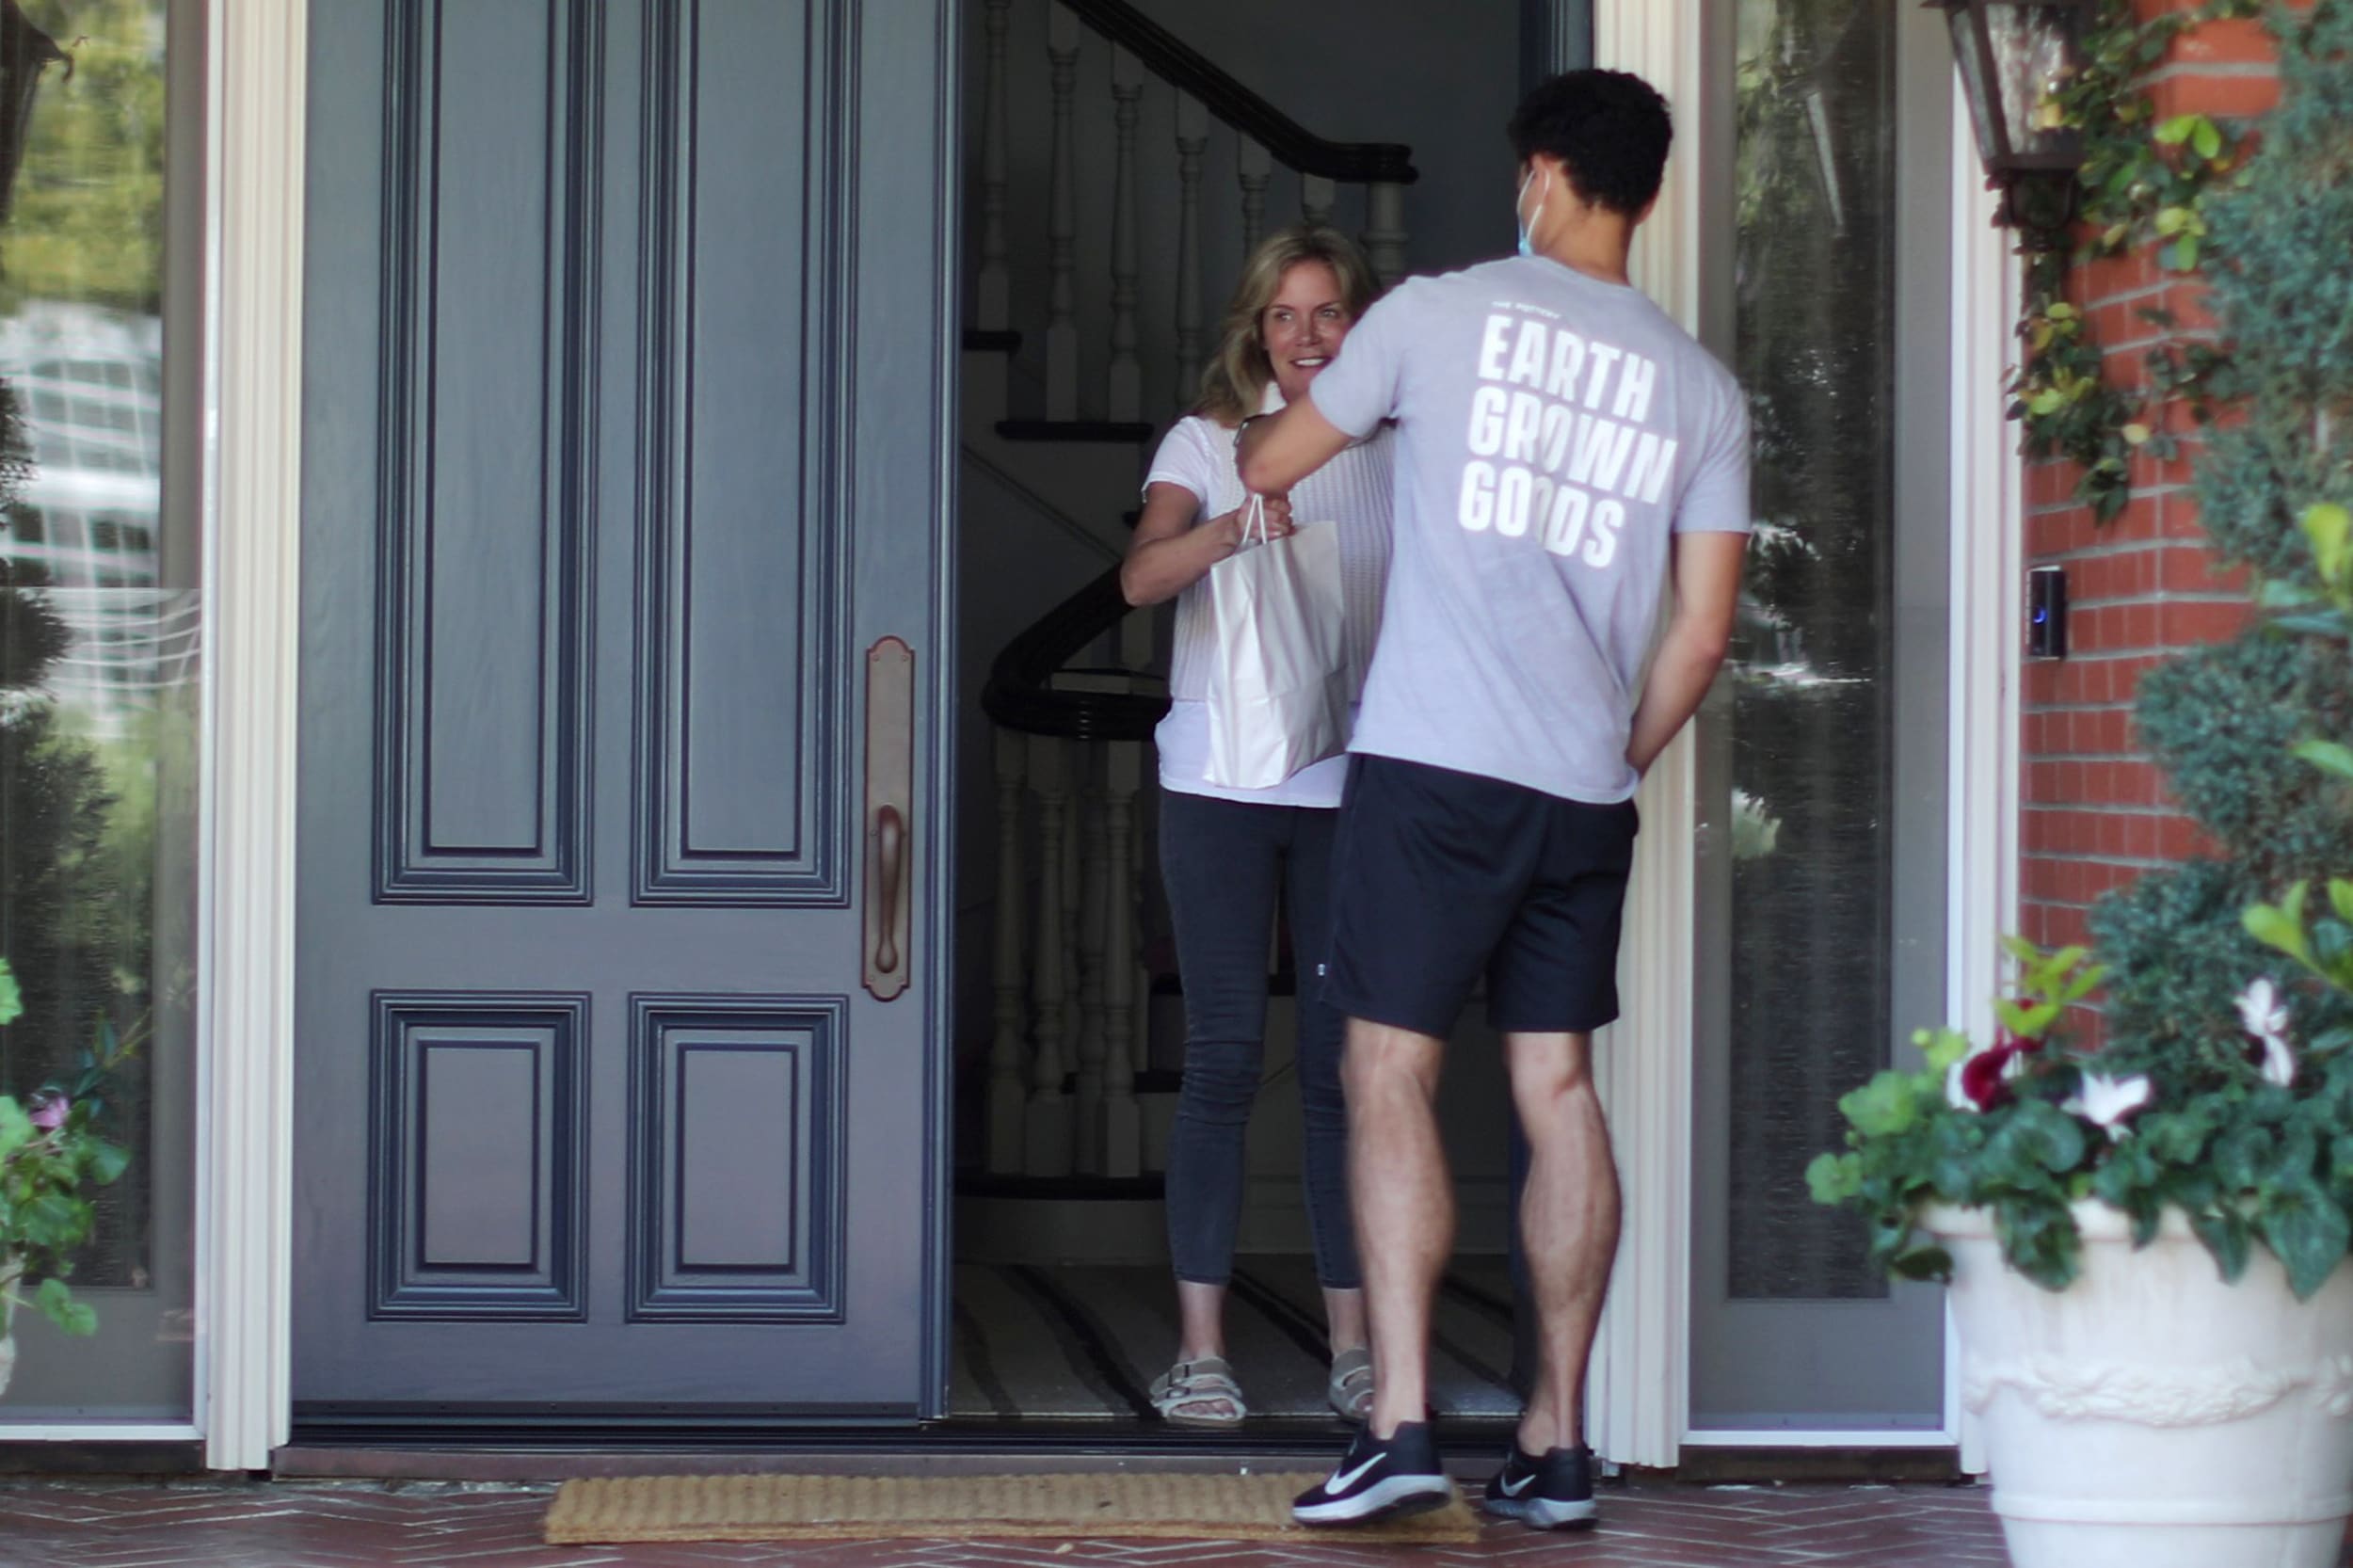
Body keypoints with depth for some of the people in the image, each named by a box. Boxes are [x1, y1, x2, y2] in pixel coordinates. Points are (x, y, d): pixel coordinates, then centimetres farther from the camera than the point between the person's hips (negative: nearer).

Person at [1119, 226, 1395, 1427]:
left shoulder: (1397, 456, 9)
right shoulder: (1208, 443, 4)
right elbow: (1142, 576, -12)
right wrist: (1234, 528, -31)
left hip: (1353, 783, 2)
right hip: (1220, 776, -2)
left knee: (1346, 1060, 2)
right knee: (1224, 1056, -5)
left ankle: (1353, 1347, 8)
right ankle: (1200, 1348, -2)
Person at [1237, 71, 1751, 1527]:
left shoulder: (1439, 313, 1)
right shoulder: (1703, 386, 9)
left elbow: (1273, 463, 16)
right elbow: (1703, 628, 7)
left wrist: (1239, 435, 40)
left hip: (1433, 764, -4)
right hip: (1587, 789, 4)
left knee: (1390, 1074, -3)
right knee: (1559, 1087, 9)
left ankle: (1402, 1420, -13)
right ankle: (1558, 1437, 11)